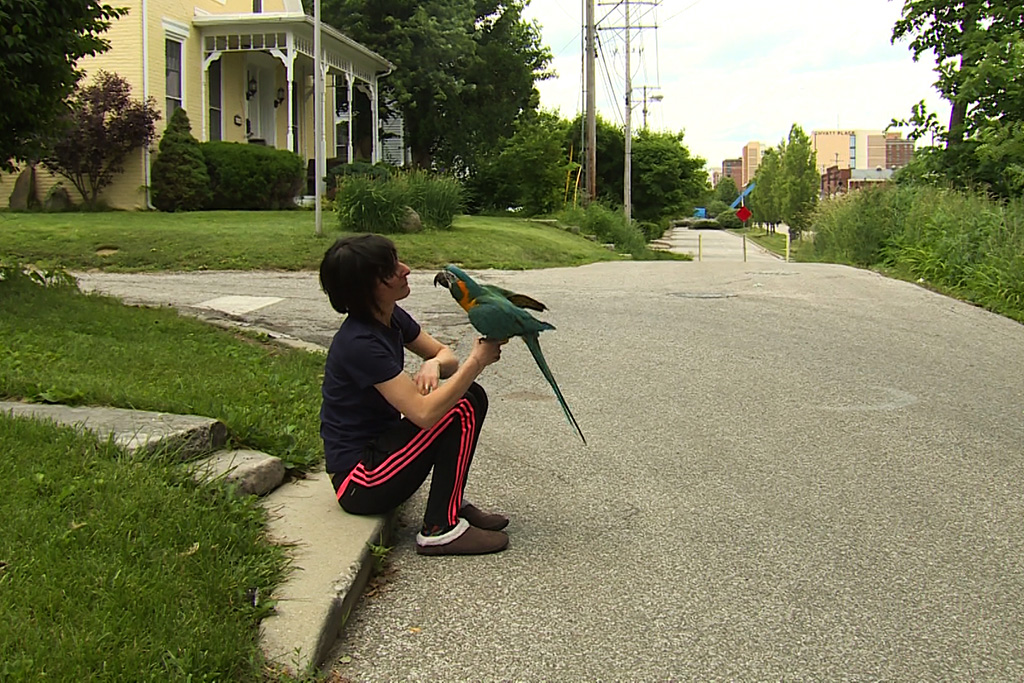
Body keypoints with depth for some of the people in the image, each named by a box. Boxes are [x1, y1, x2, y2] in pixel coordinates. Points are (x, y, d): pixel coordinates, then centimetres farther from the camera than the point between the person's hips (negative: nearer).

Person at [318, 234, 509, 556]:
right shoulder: (359, 344, -26)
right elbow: (424, 412, -31)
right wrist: (478, 360, -23)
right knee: (461, 408, -18)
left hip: (379, 443, 9)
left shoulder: (390, 317, 1)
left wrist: (433, 365, -16)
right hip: (358, 483, -9)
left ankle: (452, 504, 4)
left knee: (472, 395, 0)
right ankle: (440, 529, -13)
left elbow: (446, 355, 8)